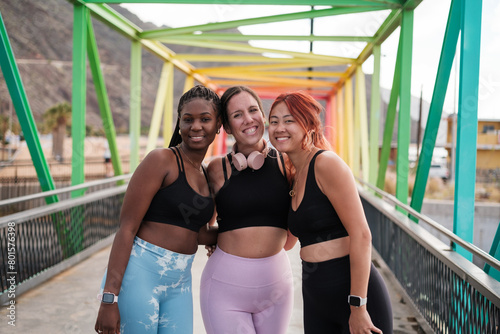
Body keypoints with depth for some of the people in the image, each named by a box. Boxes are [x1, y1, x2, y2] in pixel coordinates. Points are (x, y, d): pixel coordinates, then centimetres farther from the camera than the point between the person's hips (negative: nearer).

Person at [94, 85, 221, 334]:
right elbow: (127, 228, -14)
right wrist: (109, 297, -18)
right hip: (138, 275, -7)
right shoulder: (161, 160, -10)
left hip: (179, 283, 7)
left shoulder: (207, 175, 11)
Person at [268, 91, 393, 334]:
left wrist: (358, 307, -19)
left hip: (354, 289, -7)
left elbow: (361, 235, -18)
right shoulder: (293, 176, 10)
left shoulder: (327, 163, -13)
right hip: (315, 297, 8)